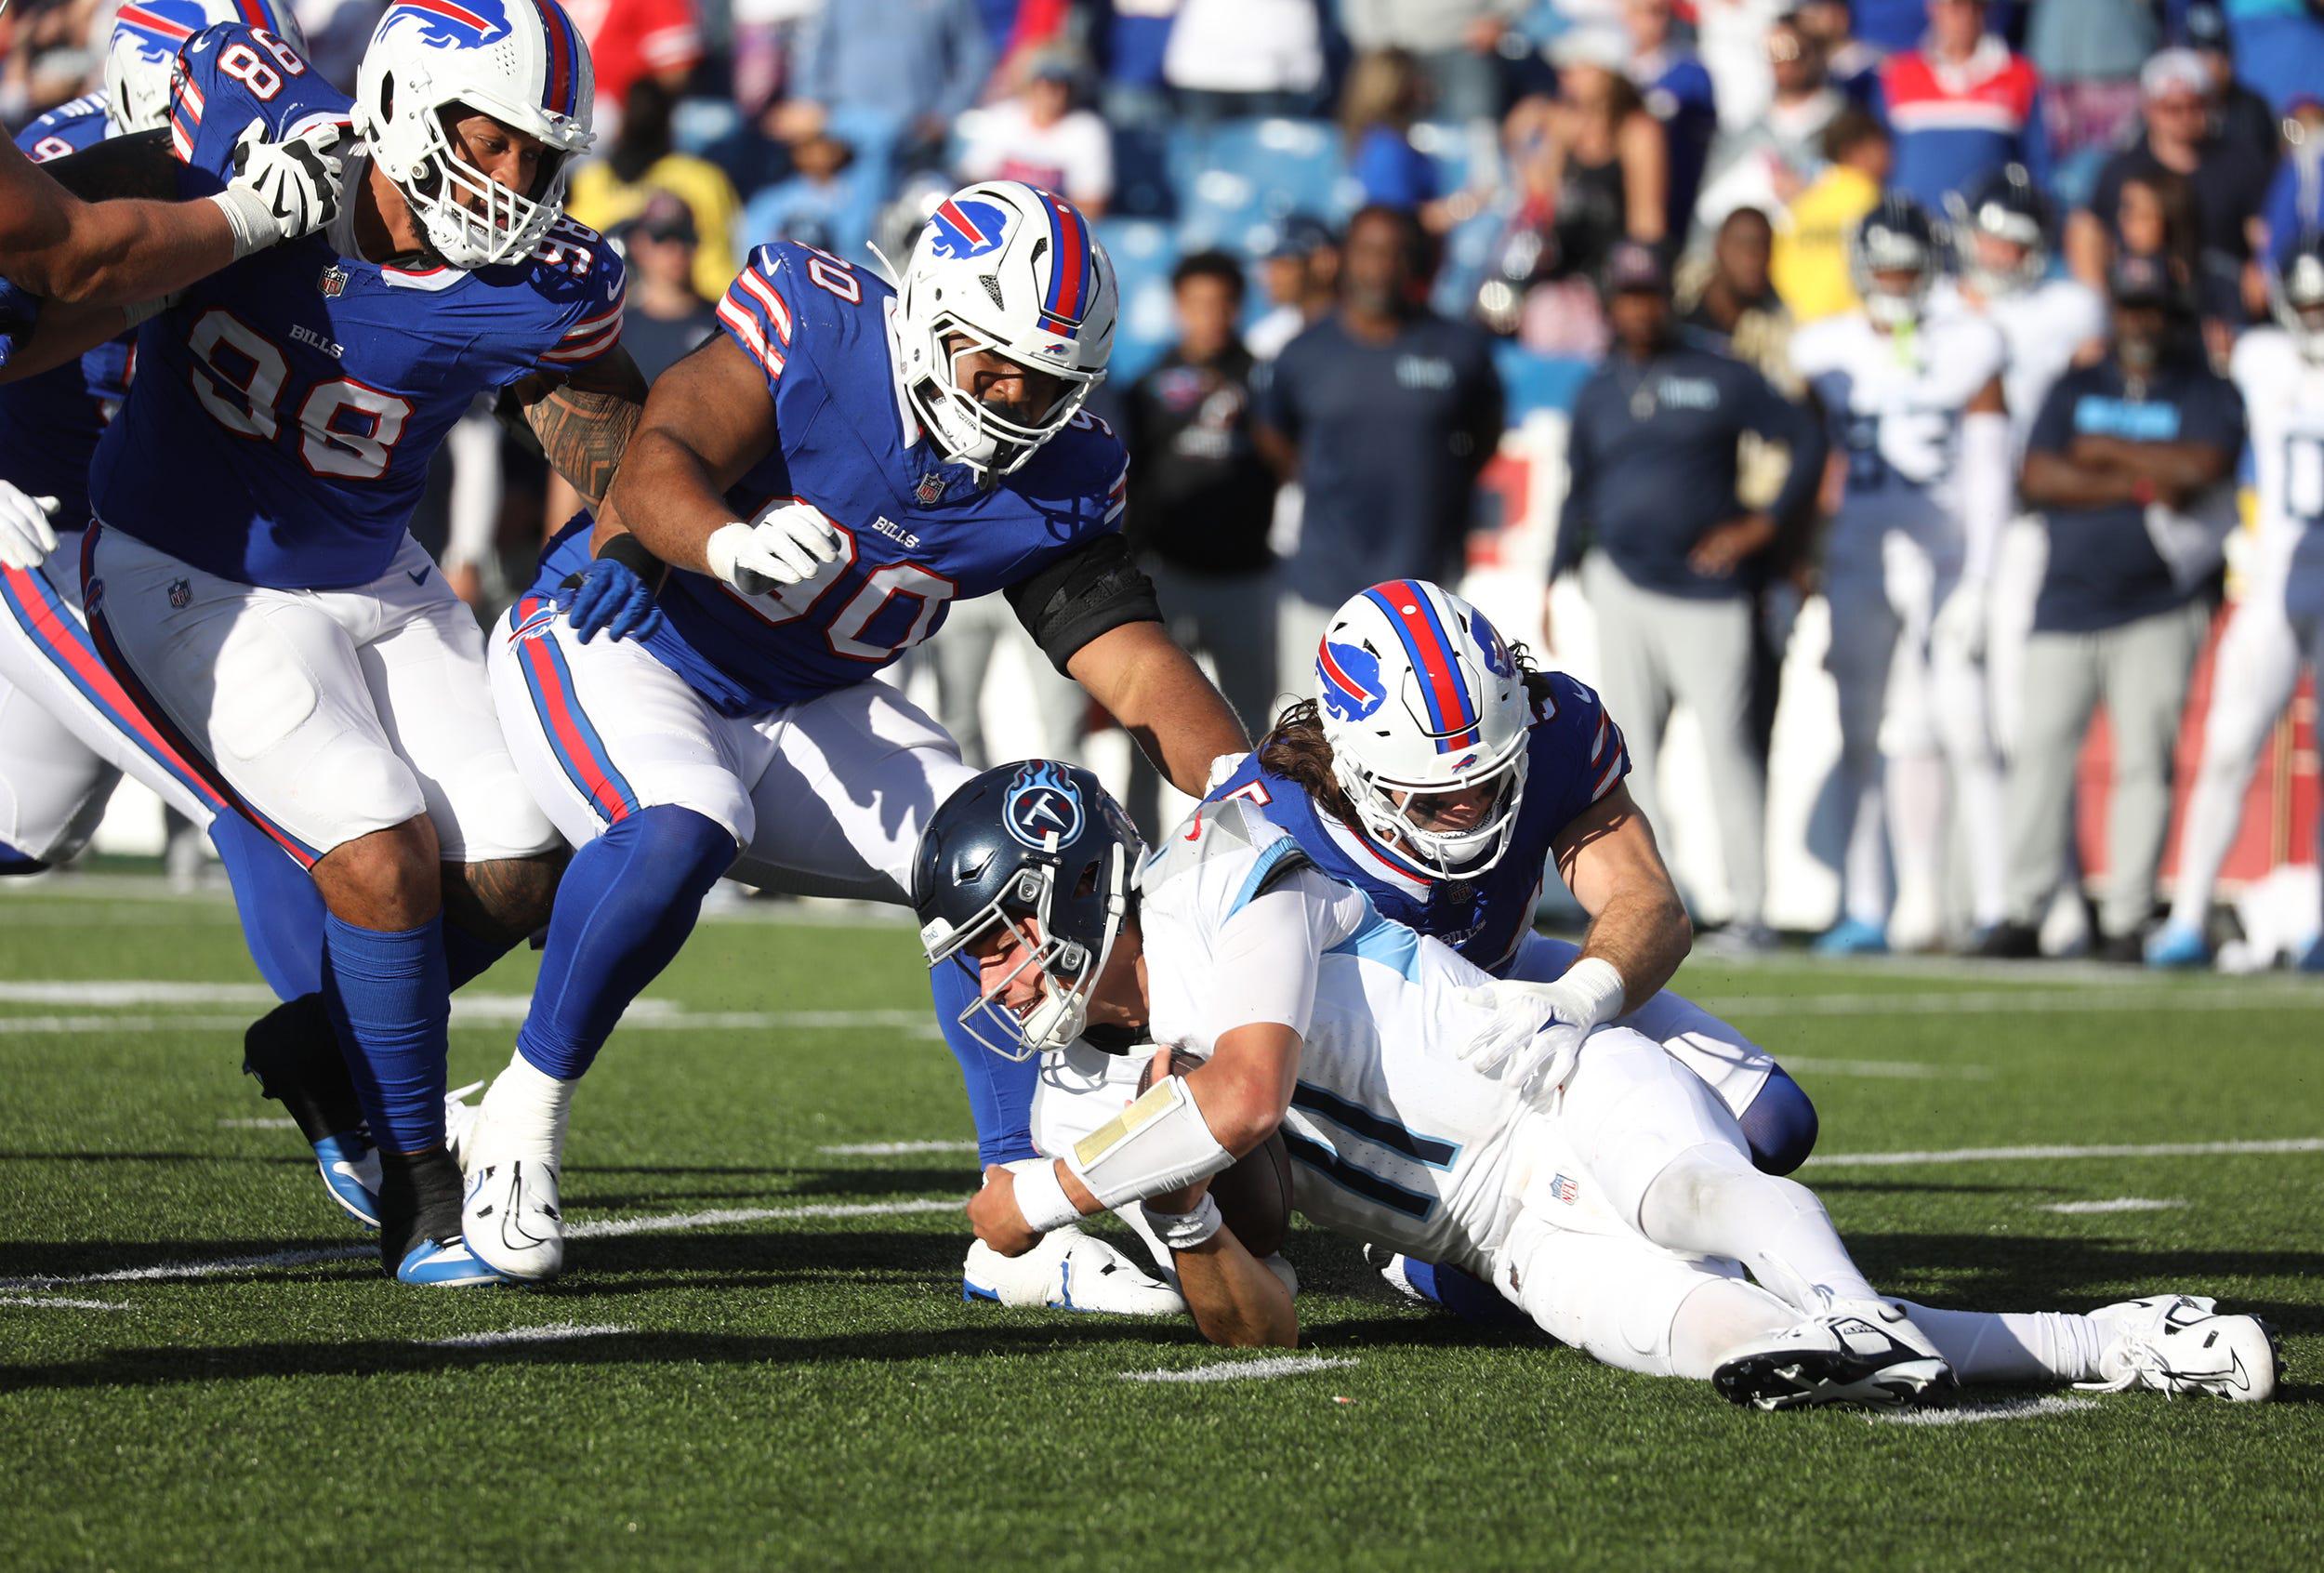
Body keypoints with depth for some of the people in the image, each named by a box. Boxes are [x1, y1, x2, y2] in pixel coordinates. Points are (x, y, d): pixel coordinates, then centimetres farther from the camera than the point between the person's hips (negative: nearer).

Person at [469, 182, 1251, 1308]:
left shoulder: (1061, 483, -7)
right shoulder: (814, 325, -22)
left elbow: (1142, 676, -9)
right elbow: (655, 466, -33)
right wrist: (731, 544, -56)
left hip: (804, 708, 6)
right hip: (614, 646, -6)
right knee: (679, 834, -35)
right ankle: (524, 1113, -14)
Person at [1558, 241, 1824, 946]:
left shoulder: (1721, 379, 2)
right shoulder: (1597, 393, 13)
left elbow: (1807, 439, 3)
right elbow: (1579, 493, 19)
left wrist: (1764, 525, -5)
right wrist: (1555, 584, 13)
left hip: (1707, 590, -4)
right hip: (1622, 590, 4)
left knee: (1728, 742, -9)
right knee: (1629, 748, 2)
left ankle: (1750, 908, -7)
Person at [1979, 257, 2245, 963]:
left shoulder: (2207, 396, 6)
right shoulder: (2075, 389, 13)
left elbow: (2200, 467, -13)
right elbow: (2036, 478, -1)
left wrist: (2103, 452, -6)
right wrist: (2138, 484, -10)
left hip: (2157, 610, -2)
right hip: (2067, 606, 2)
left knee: (2145, 763, -4)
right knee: (2040, 751, -4)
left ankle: (2126, 920, 0)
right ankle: (2024, 911, -1)